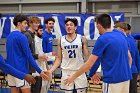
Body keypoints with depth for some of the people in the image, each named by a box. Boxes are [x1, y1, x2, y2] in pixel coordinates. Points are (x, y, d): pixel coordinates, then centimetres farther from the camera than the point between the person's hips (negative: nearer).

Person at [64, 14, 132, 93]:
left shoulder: (102, 39, -12)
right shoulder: (121, 34, 7)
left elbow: (89, 64, -11)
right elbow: (130, 58, 13)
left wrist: (73, 77, -2)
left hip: (112, 80, -7)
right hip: (126, 78, 7)